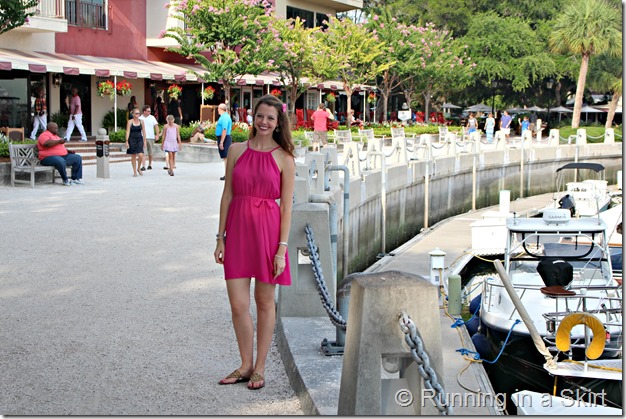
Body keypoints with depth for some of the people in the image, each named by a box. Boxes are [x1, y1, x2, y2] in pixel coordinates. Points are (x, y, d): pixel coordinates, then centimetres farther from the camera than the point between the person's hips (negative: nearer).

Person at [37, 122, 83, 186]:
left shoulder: (55, 136, 26)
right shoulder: (44, 135, -5)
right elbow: (47, 143, -26)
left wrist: (68, 151, 16)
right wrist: (59, 141, -16)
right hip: (49, 157, -10)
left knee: (78, 158, 1)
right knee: (61, 161, -41)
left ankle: (75, 178, -4)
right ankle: (65, 180, -22)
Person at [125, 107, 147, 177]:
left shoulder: (141, 121, 6)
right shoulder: (130, 122, -2)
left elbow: (143, 132, 9)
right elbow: (128, 132, -4)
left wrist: (144, 141, 5)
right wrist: (127, 141, -11)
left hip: (139, 140, 2)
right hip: (132, 140, -2)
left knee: (140, 155, -12)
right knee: (133, 156, 3)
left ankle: (138, 168, 12)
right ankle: (134, 172, 12)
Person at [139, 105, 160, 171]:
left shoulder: (152, 118, 5)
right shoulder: (140, 118, 3)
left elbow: (156, 126, 2)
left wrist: (157, 135, -9)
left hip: (151, 137, 2)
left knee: (151, 153, 9)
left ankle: (150, 165, 26)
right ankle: (143, 166, -14)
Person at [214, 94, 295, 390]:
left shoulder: (284, 158, -1)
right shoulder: (237, 150, 6)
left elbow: (286, 206, -3)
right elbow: (227, 195, 8)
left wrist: (282, 248, -8)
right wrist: (221, 238, 4)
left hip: (268, 230, -2)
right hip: (238, 228, 2)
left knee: (265, 302, 8)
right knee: (238, 304, 1)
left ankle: (259, 368, 20)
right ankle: (246, 365, 20)